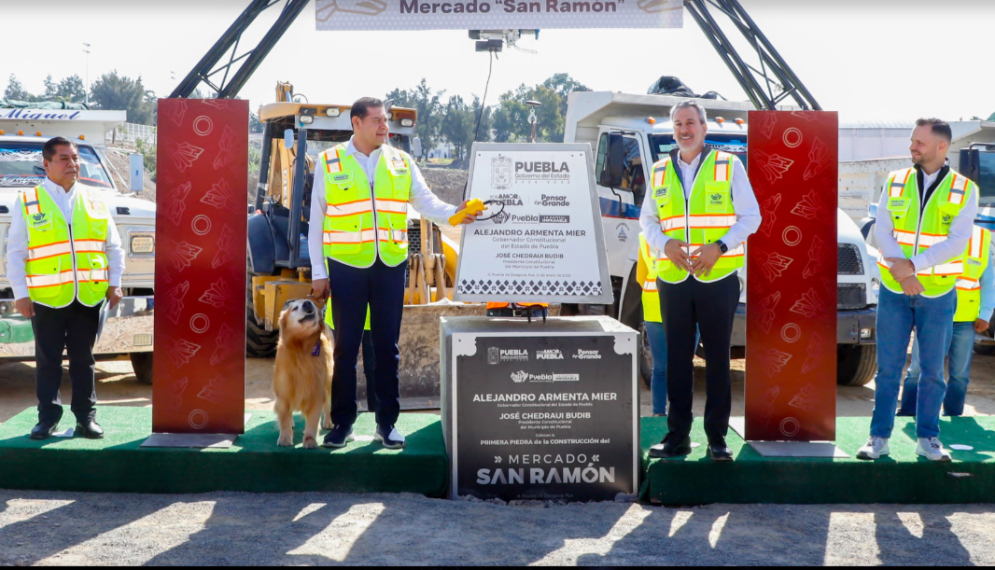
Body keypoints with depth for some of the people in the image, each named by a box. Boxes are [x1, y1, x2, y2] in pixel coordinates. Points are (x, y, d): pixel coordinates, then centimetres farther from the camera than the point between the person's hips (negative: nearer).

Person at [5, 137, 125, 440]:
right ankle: (48, 417, 15)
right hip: (46, 299, -2)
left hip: (89, 297, 2)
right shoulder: (27, 202, 2)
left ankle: (86, 417, 15)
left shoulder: (95, 200, 10)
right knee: (48, 360, 6)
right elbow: (15, 253, 1)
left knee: (83, 359, 9)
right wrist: (20, 293, -5)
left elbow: (113, 247, 13)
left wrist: (114, 283, 4)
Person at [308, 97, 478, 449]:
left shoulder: (401, 162, 9)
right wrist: (318, 273, -1)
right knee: (346, 346, 3)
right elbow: (316, 221, 2)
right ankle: (342, 423, 14)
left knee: (387, 346, 7)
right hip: (346, 265, -2)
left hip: (391, 265, 2)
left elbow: (426, 202, 5)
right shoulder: (330, 163, 2)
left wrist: (454, 215, -16)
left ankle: (387, 423, 16)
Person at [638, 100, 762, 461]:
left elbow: (750, 216, 0)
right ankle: (678, 434, 15)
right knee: (677, 358, 6)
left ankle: (717, 437, 11)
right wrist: (665, 243, -7)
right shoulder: (660, 172, 11)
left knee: (718, 358, 3)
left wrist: (720, 247, -14)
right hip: (673, 279, 3)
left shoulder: (729, 166, 2)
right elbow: (647, 220, 14)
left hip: (718, 278, -3)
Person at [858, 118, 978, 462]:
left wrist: (912, 265, -20)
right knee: (888, 367, 3)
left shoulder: (964, 190, -2)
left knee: (932, 370, 6)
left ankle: (927, 438, 17)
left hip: (938, 294, -1)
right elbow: (882, 231, -2)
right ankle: (879, 437, 10)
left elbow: (957, 241, -12)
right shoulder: (895, 183, 4)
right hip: (894, 291, 1)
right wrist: (900, 271, -17)